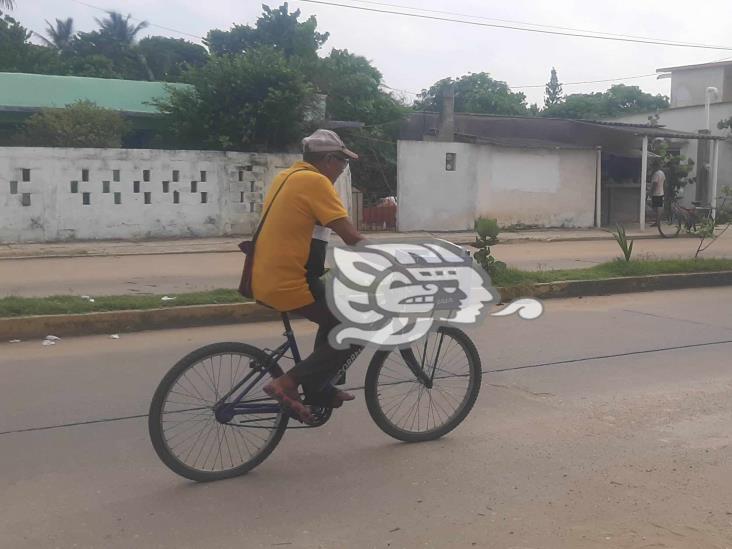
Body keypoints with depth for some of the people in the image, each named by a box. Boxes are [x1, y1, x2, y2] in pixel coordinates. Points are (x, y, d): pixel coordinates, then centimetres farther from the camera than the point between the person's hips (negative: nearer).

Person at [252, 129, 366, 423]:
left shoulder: (287, 177, 16)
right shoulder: (315, 181, -13)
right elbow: (351, 238, -17)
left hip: (267, 279, 10)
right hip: (288, 284, -10)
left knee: (335, 317, 24)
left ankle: (318, 390, 25)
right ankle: (288, 383, -6)